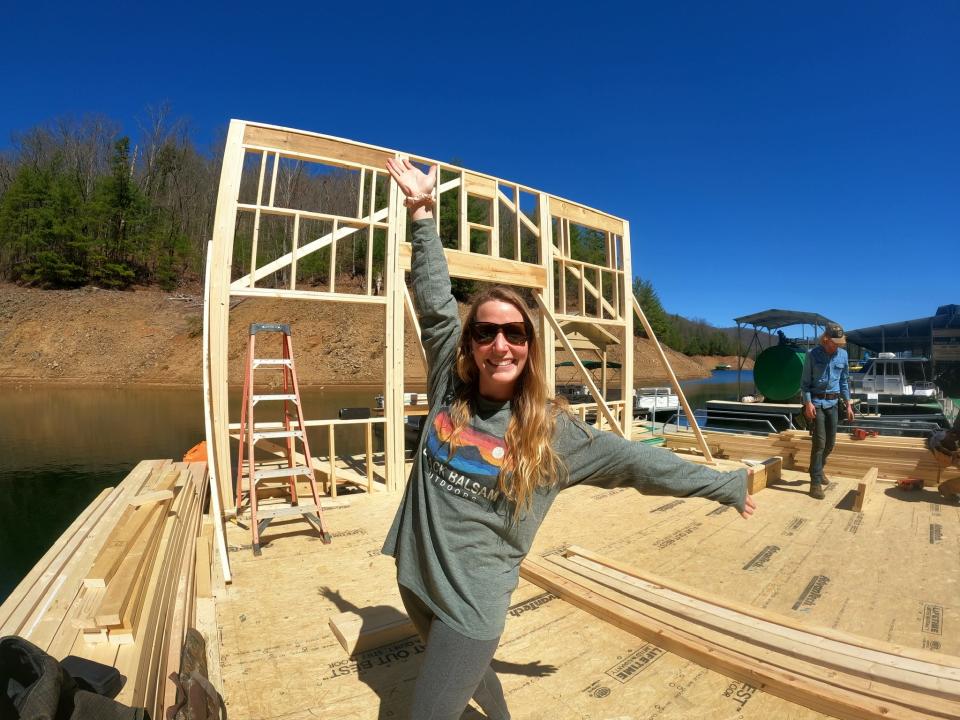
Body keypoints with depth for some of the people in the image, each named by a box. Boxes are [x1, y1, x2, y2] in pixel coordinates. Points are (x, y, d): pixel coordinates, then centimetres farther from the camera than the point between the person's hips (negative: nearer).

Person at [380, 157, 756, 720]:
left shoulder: (551, 431, -14)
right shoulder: (448, 387, -9)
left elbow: (634, 460, -7)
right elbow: (435, 303, -9)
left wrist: (726, 484, -1)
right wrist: (424, 212, -8)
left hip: (471, 604, -4)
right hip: (415, 577, 5)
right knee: (466, 672, 30)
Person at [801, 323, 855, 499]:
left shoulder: (843, 355, 5)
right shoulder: (812, 354, -8)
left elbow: (844, 381, 13)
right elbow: (805, 382, -6)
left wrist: (848, 405, 11)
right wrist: (808, 403, -17)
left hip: (833, 402, 5)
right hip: (817, 402, -5)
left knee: (830, 442, 11)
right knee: (820, 441, -10)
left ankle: (818, 470, 35)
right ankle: (815, 482, -5)